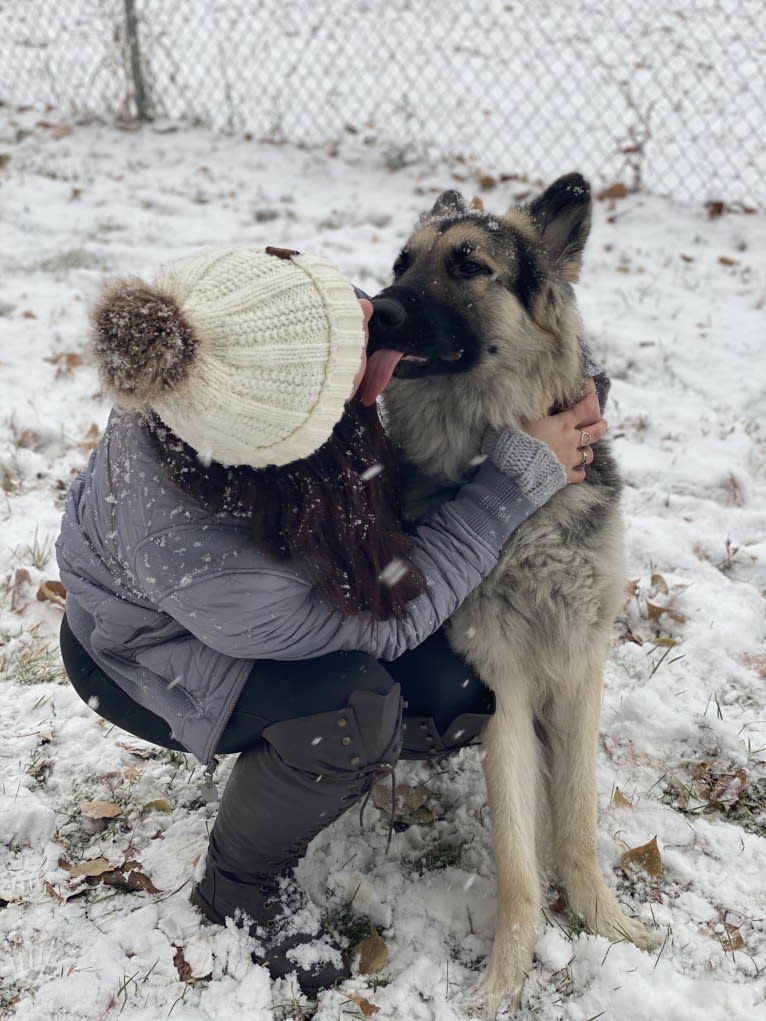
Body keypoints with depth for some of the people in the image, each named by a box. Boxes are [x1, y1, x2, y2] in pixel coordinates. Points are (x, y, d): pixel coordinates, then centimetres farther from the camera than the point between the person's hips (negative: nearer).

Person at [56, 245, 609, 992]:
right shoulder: (195, 559, -44)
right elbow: (389, 617, -29)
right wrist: (520, 474, -27)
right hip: (147, 651, -5)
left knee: (465, 701, -11)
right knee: (352, 706, -33)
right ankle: (241, 889, -3)